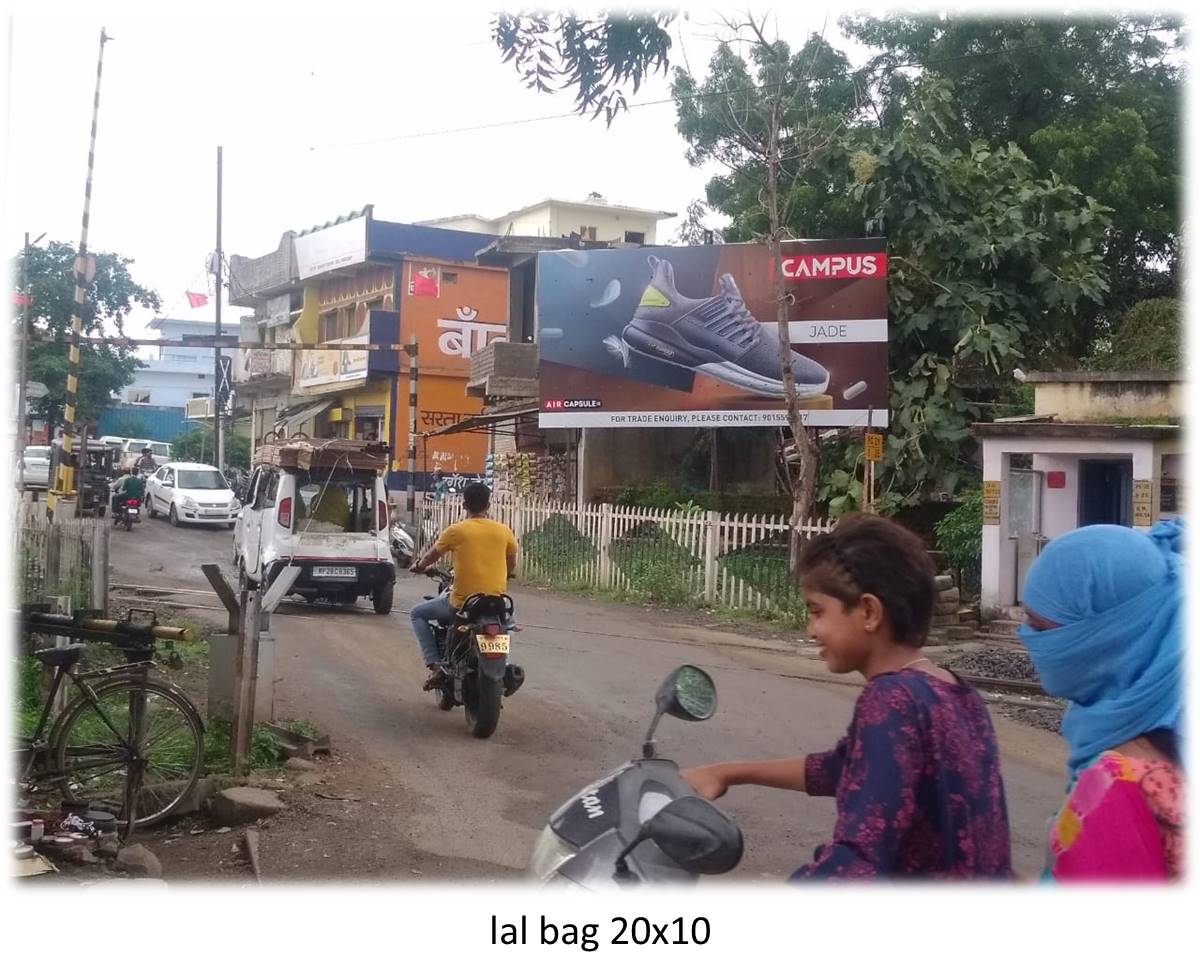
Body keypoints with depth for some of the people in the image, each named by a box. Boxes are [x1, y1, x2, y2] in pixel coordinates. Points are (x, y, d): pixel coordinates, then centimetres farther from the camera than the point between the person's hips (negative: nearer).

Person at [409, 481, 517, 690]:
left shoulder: (456, 531, -5)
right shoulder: (503, 531, 2)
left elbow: (432, 555, 10)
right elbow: (511, 566, 14)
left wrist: (419, 567, 32)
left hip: (461, 603, -3)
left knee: (418, 614, 18)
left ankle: (435, 665, 4)